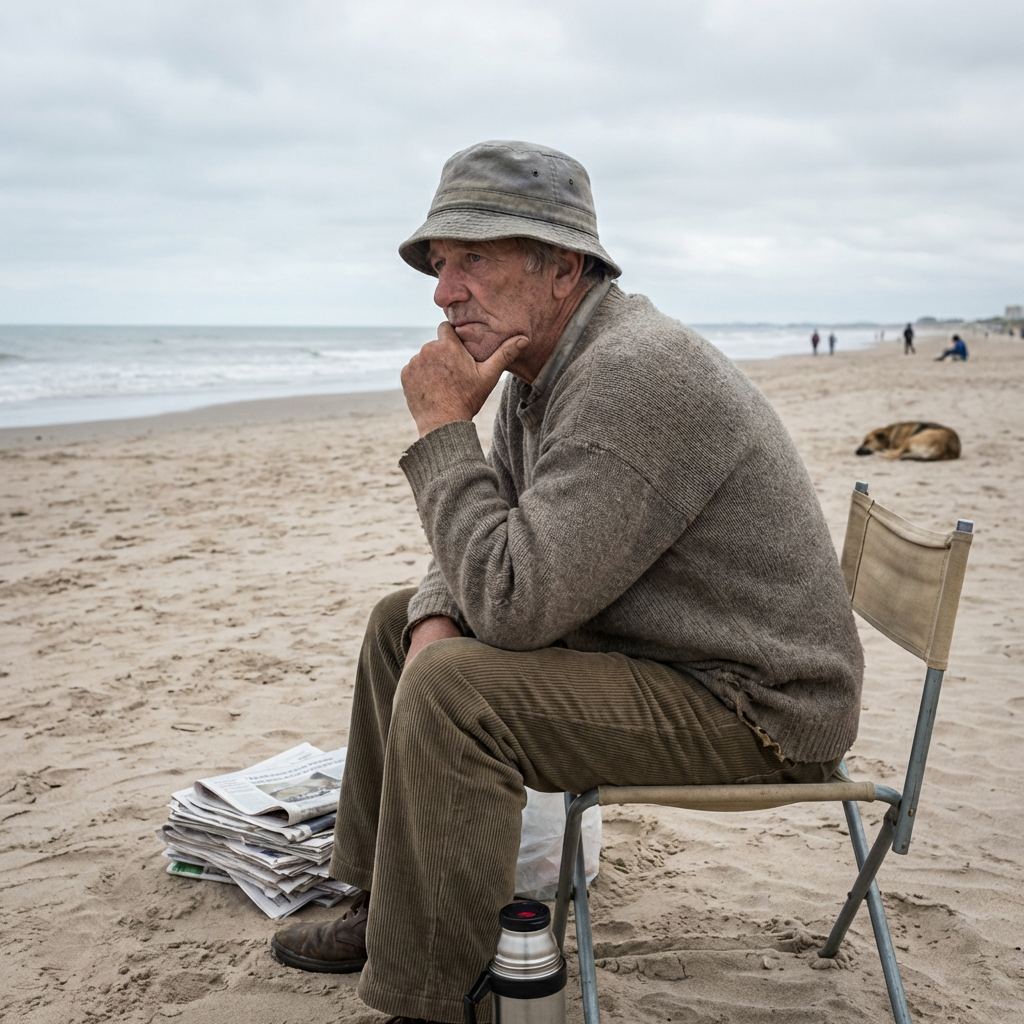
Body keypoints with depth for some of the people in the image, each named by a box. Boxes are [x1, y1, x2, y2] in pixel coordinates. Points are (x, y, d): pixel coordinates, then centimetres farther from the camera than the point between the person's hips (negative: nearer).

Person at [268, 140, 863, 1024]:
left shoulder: (636, 373, -27)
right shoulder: (539, 370, 5)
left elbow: (514, 601, -30)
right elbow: (500, 551, 12)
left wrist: (443, 426, -22)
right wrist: (435, 619, -9)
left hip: (757, 709, -10)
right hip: (651, 646, 10)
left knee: (452, 694, -27)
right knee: (400, 625, 13)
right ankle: (385, 908, 22)